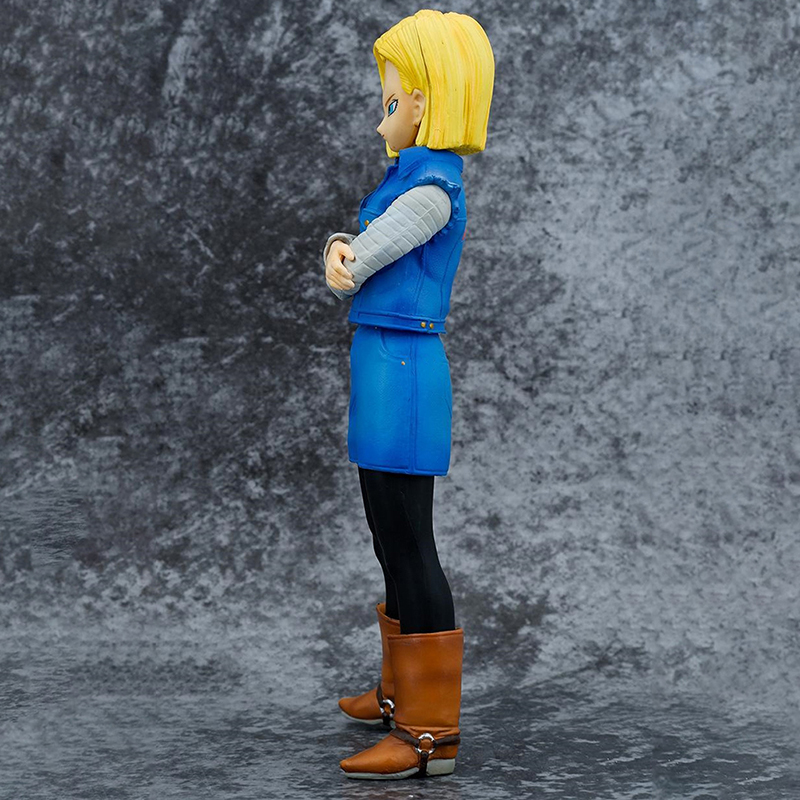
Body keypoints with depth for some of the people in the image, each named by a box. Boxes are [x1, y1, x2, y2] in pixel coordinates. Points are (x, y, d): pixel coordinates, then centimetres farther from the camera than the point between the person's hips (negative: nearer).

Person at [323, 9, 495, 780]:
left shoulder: (431, 190, -16)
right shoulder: (410, 181, 14)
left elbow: (350, 275, -15)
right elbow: (345, 254, 10)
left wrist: (348, 263, 7)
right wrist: (338, 248, -12)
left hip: (402, 371, -10)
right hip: (385, 369, 10)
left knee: (408, 546, -6)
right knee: (394, 539, 19)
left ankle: (432, 732, 0)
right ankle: (405, 693, 34)